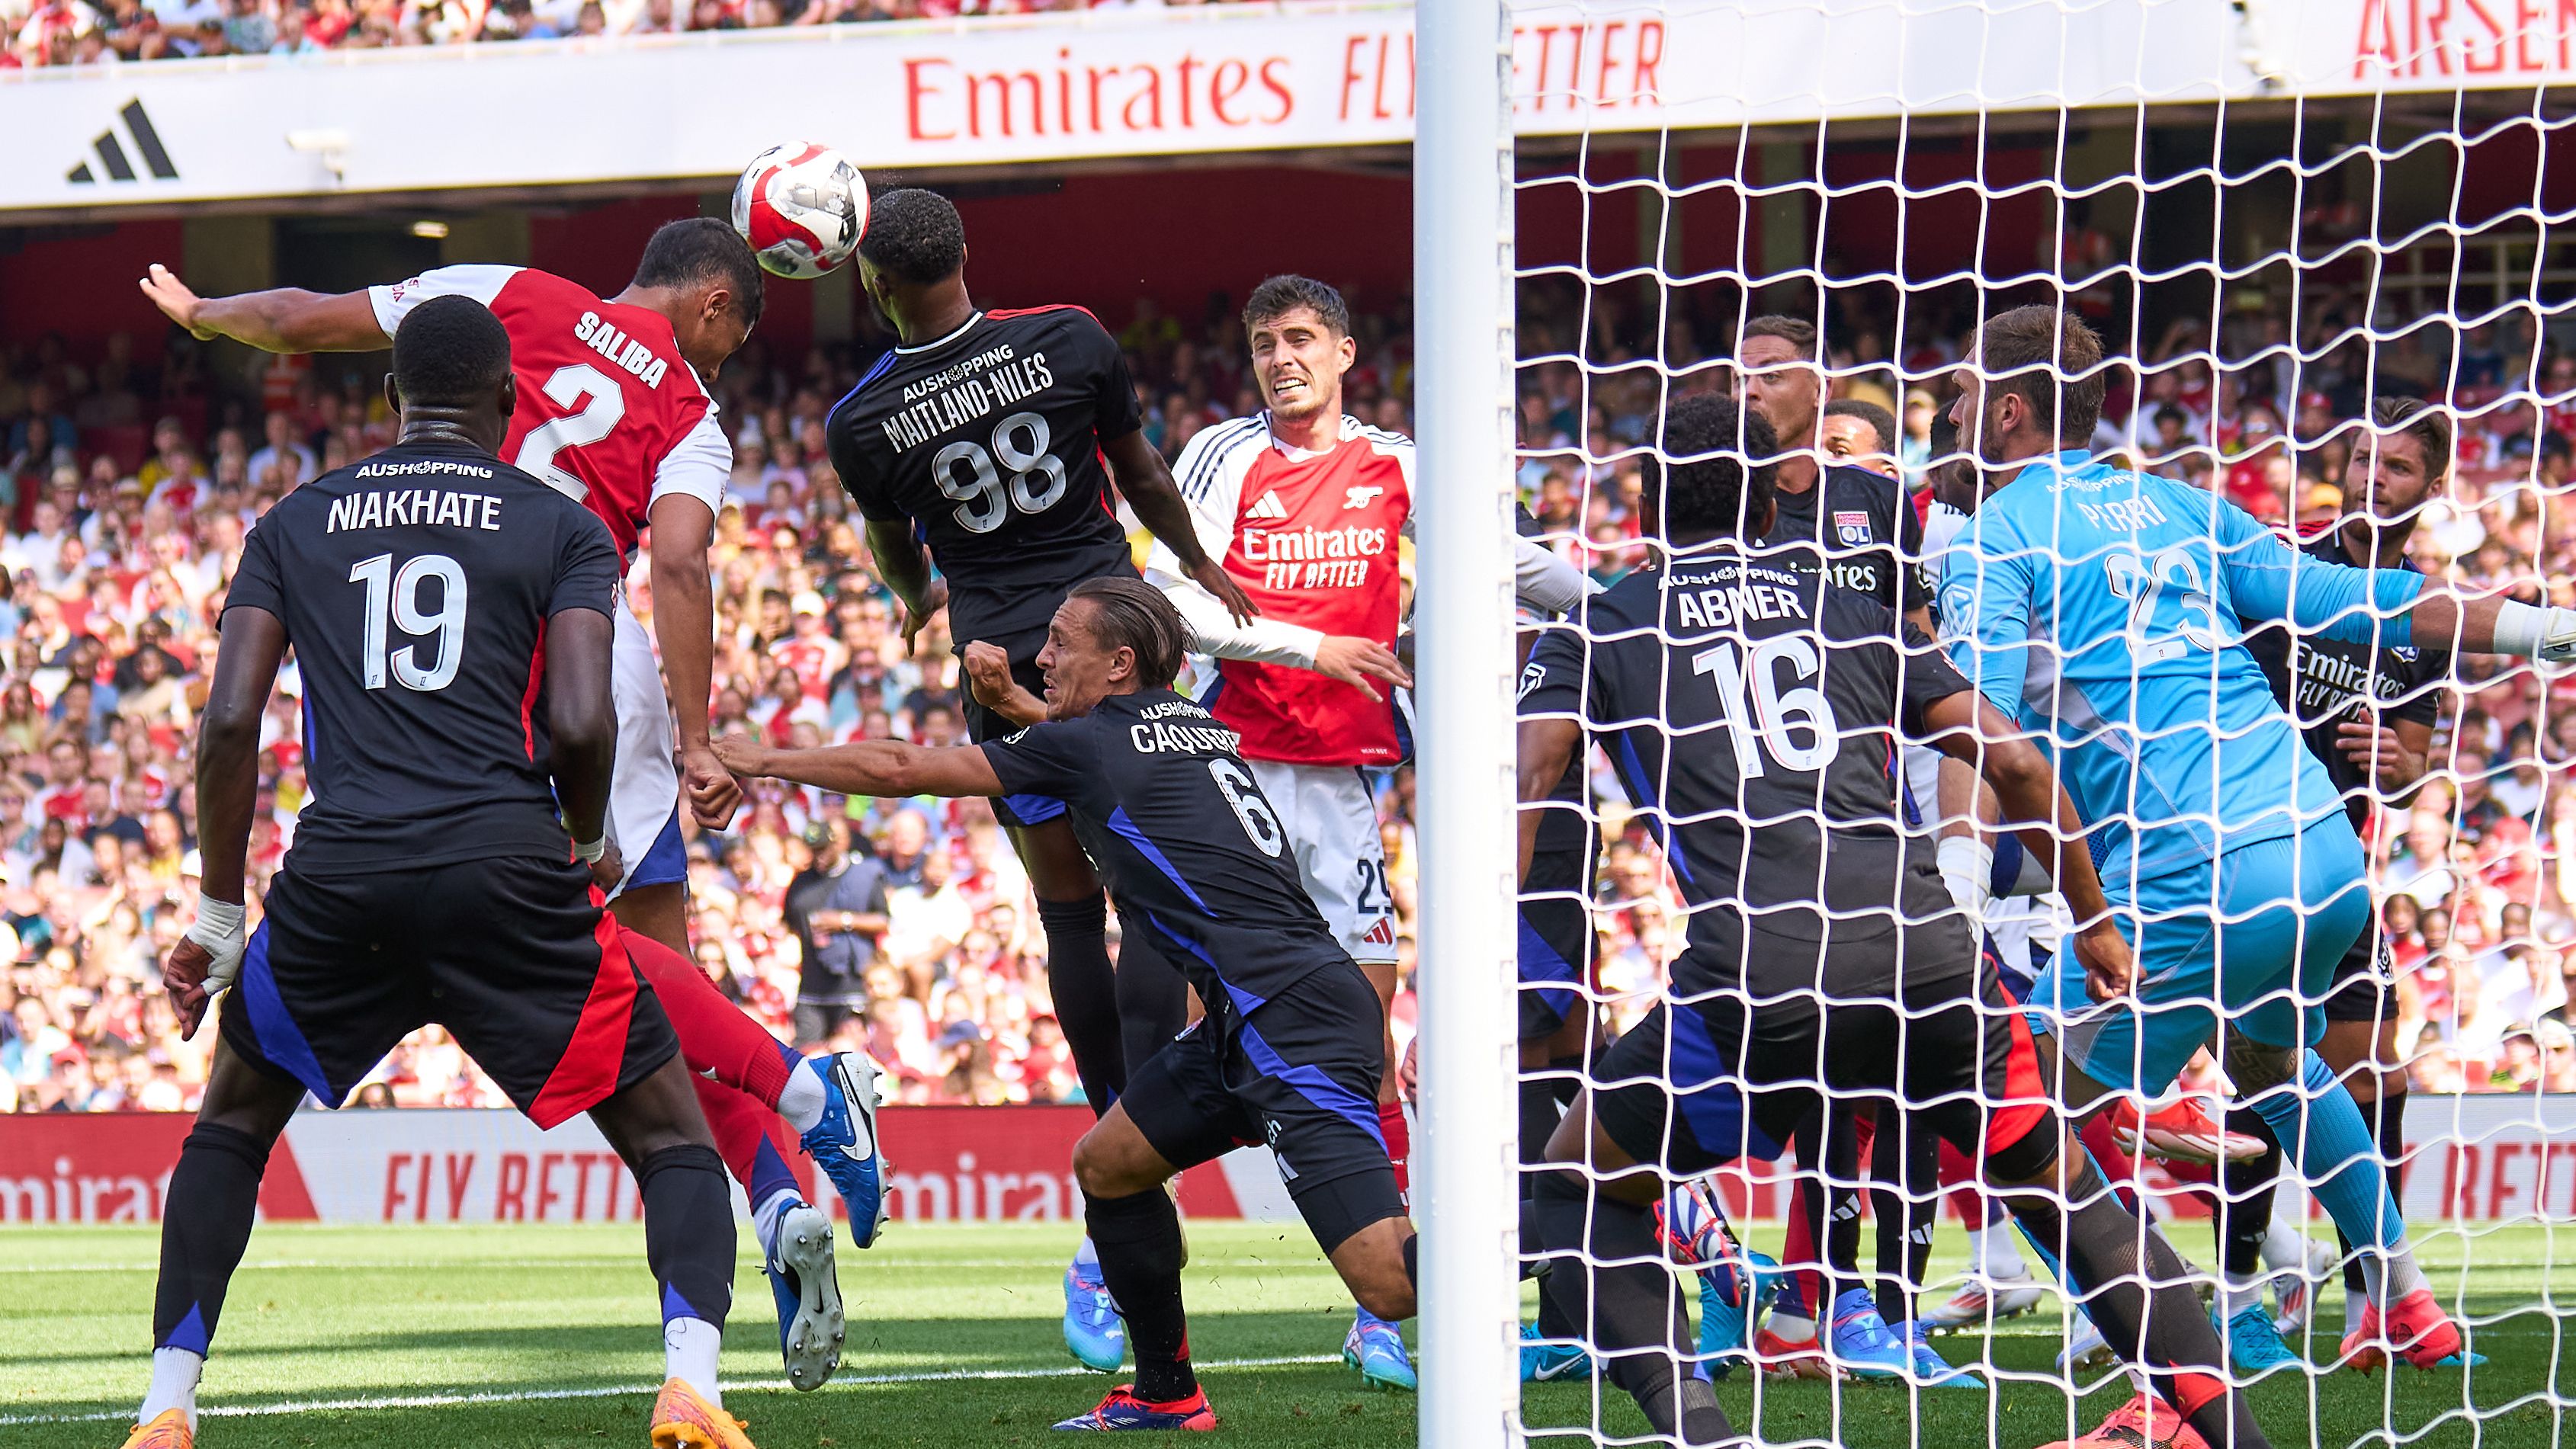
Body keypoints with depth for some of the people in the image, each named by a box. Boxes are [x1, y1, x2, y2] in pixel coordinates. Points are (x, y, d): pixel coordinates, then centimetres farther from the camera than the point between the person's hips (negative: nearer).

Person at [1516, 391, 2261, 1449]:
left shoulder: (1596, 634, 18)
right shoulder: (1849, 612, 25)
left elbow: (1527, 781, 3)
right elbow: (2015, 762, 20)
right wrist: (2093, 920, 31)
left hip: (1758, 973, -3)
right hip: (1923, 950, 3)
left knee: (1577, 1189, 18)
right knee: (2059, 1188, 24)